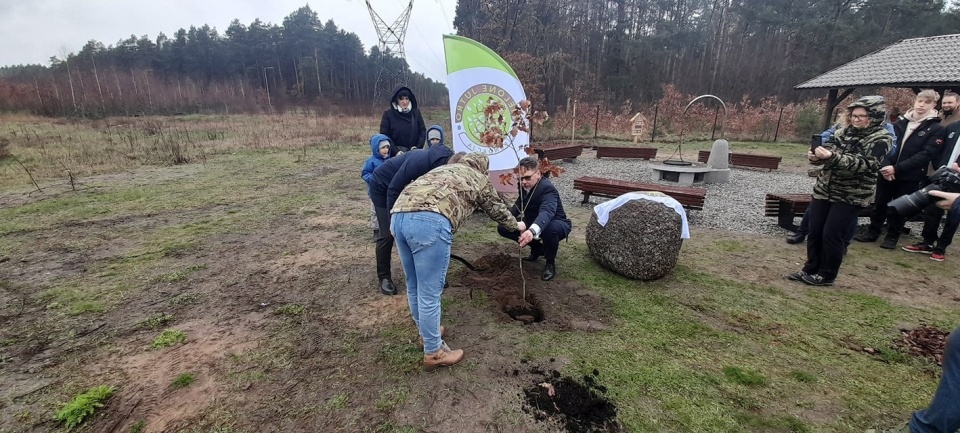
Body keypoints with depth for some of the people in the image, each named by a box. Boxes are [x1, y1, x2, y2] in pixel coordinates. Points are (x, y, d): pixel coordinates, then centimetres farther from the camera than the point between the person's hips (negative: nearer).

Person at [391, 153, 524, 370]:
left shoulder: (445, 169, 37)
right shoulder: (480, 179, 23)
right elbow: (498, 210, 36)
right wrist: (516, 225, 55)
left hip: (399, 215, 7)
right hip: (430, 221, -7)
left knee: (415, 286, 21)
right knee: (429, 292, 4)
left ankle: (426, 332, 41)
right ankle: (433, 353, 19)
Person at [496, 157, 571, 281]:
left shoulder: (548, 189, -32)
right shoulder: (523, 186, -8)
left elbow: (547, 212, -52)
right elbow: (519, 204, 10)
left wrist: (532, 231, -72)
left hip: (556, 224, -7)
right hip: (533, 223, 7)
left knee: (549, 229, -43)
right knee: (503, 228, -5)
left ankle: (550, 262, -11)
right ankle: (538, 247, 13)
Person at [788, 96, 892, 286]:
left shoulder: (880, 139, -8)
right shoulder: (843, 132, 8)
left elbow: (864, 164, -21)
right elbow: (827, 154, 7)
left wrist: (832, 156, -35)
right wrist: (816, 156, -18)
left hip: (851, 196, -5)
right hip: (824, 189, 5)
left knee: (831, 235, -4)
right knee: (814, 231, 7)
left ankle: (826, 275, 12)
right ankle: (810, 269, 20)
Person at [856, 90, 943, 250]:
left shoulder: (936, 129, -4)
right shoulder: (900, 123, 7)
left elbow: (925, 155, -13)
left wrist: (897, 168, -23)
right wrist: (885, 165, -15)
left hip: (909, 177, -3)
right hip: (886, 173, 3)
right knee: (879, 204, 10)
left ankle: (892, 236, 21)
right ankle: (872, 231, 23)